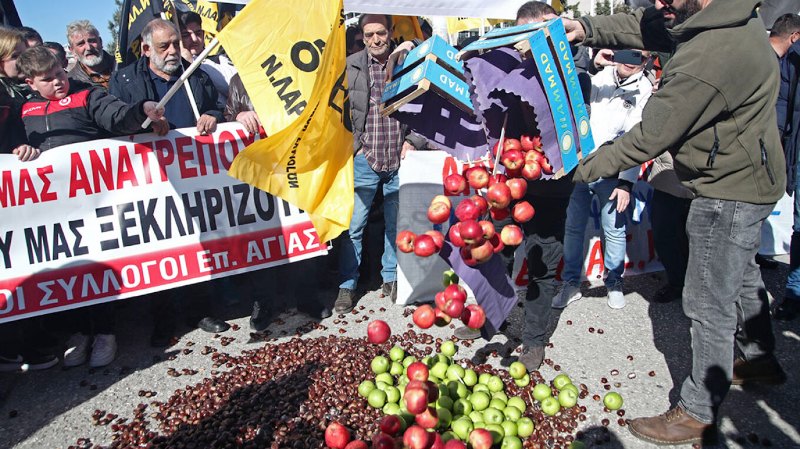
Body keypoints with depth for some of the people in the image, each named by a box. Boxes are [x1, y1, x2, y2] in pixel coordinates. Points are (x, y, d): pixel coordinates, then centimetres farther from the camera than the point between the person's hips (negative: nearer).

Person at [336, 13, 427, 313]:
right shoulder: (349, 67, 0)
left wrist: (413, 141, -3)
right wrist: (352, 143, -3)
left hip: (399, 160, 1)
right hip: (364, 159, -1)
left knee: (396, 225, 13)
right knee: (353, 226, 1)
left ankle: (391, 278, 30)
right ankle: (347, 285, 14)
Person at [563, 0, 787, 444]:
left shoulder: (706, 63, -33)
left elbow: (647, 139, -24)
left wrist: (584, 167, -12)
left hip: (730, 193, -10)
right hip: (745, 177, 10)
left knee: (709, 304, 0)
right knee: (740, 276, 27)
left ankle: (698, 415, 16)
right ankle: (760, 358, 50)